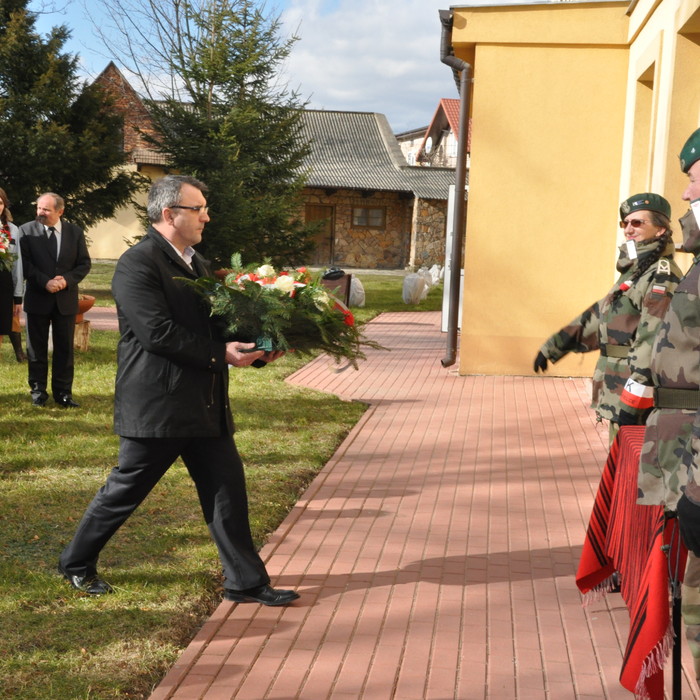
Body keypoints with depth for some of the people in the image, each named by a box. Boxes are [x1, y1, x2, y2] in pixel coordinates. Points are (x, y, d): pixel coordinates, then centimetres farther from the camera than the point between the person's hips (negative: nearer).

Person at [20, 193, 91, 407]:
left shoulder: (75, 232, 2)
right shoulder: (26, 231, -3)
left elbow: (84, 264, 3)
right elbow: (24, 263, -7)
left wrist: (67, 280, -14)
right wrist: (45, 282, -18)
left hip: (66, 299, 1)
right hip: (37, 298, -1)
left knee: (64, 348, 6)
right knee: (36, 348, 6)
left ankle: (63, 392, 13)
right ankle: (38, 390, 17)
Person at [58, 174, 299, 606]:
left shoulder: (196, 263, 15)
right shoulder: (138, 264, -14)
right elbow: (157, 332, -23)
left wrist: (255, 351, 1)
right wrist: (221, 354, -21)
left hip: (206, 406, 8)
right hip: (156, 405, -8)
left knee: (228, 491, 7)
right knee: (125, 491, 6)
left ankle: (246, 582, 15)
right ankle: (77, 563, 27)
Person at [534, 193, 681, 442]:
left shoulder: (662, 277, -13)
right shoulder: (634, 273, 19)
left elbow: (652, 342, -23)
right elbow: (597, 316, 28)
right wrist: (554, 346, 32)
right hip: (618, 396, 10)